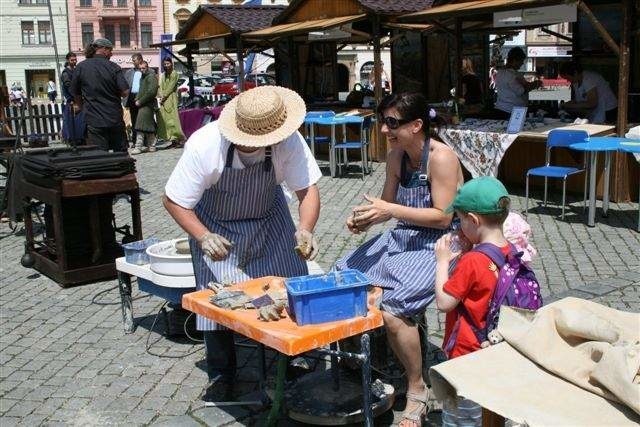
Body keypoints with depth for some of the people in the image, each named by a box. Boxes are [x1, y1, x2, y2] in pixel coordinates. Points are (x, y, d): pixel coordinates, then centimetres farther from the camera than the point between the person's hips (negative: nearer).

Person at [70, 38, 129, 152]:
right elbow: (125, 92, -10)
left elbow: (75, 93, 8)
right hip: (115, 119, 1)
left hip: (94, 121, 0)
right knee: (121, 154, 14)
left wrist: (81, 106, 26)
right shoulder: (114, 67, -3)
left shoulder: (81, 67, 0)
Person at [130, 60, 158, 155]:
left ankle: (138, 147, -15)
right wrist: (137, 100, 8)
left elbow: (151, 92, -18)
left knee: (141, 126, -13)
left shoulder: (151, 77, -8)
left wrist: (140, 101, -16)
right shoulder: (142, 78, 21)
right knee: (149, 126, 11)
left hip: (147, 105, -9)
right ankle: (151, 146, 16)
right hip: (142, 104, 9)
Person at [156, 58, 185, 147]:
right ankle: (172, 139, -1)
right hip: (164, 100, 6)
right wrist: (161, 96, -2)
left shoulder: (174, 74, -1)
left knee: (172, 117, -13)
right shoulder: (163, 75, 18)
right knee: (164, 119, -1)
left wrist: (164, 96, -11)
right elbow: (161, 87, 14)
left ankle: (177, 138, -14)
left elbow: (171, 87, -8)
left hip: (171, 98, -6)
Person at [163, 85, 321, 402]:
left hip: (269, 217, 2)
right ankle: (221, 375, 17)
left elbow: (307, 189, -21)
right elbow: (174, 201, -23)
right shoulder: (204, 145, -32)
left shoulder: (289, 141, -28)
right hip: (217, 225, -2)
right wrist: (204, 237, -38)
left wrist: (305, 230, -39)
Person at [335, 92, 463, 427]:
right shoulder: (396, 156, 5)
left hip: (438, 245, -8)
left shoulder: (441, 158, -17)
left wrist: (391, 211, -24)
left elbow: (443, 216, -20)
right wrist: (365, 217, -9)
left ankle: (417, 390, -4)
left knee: (393, 310, -26)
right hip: (403, 236, 9)